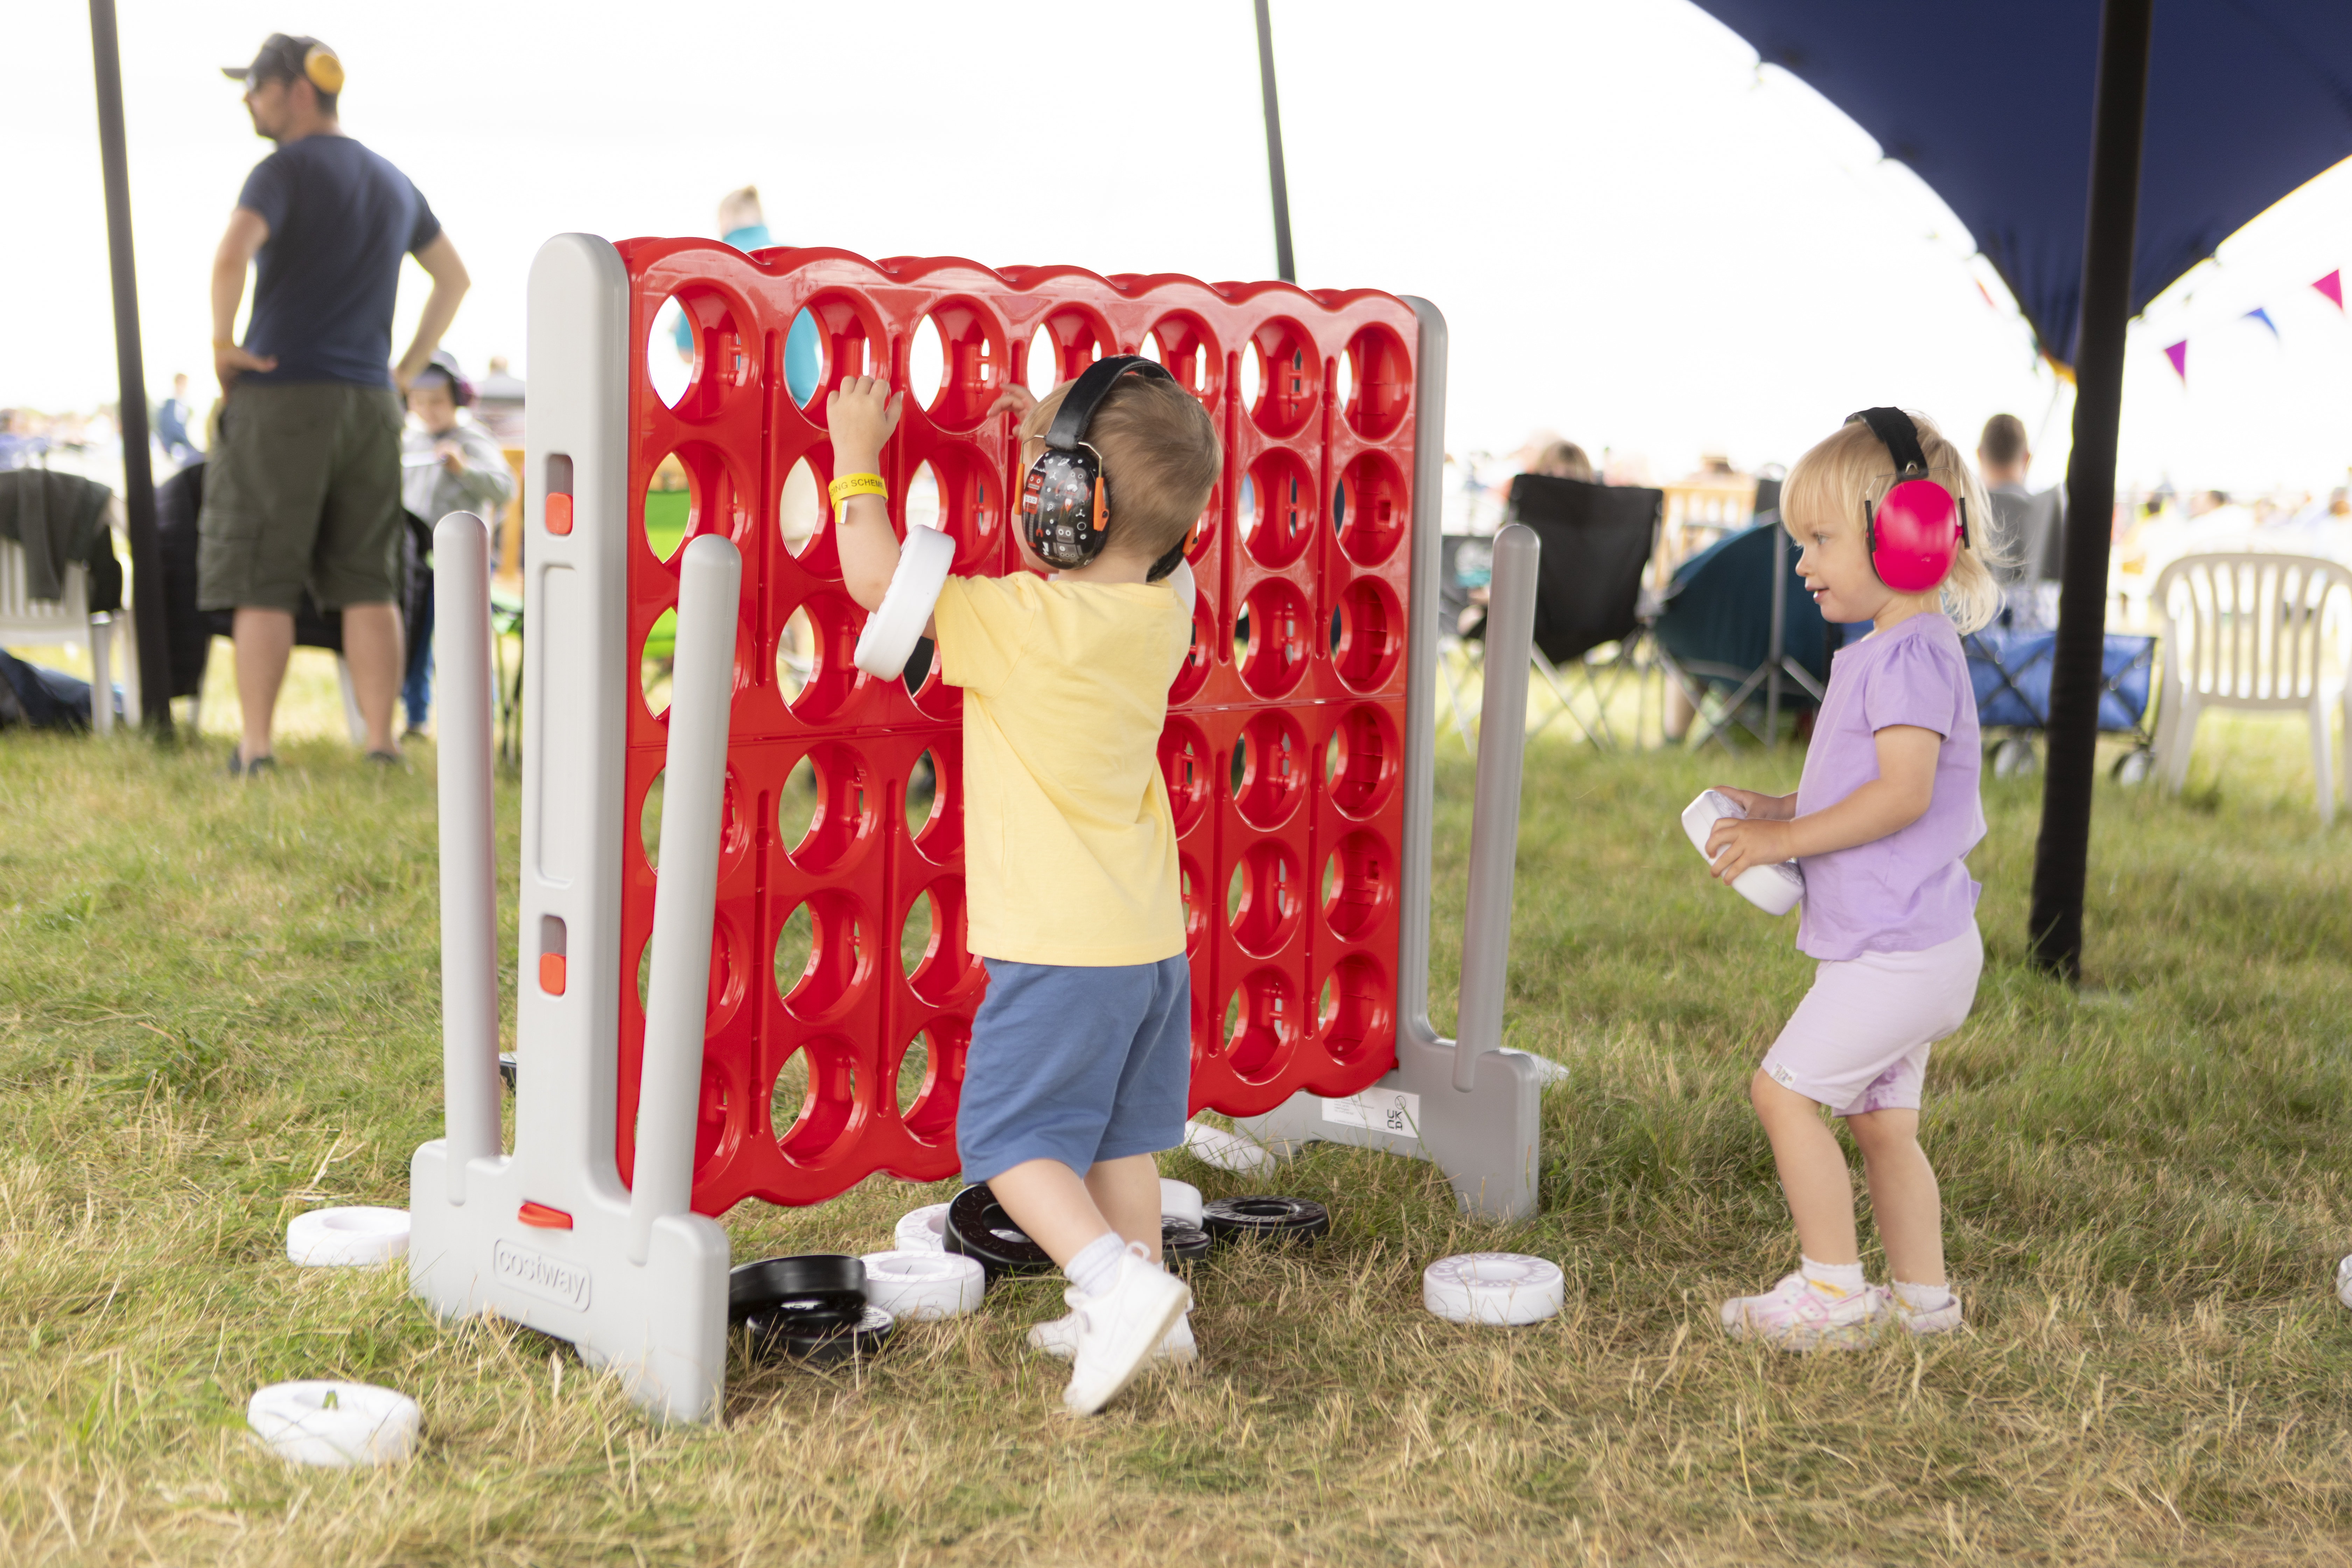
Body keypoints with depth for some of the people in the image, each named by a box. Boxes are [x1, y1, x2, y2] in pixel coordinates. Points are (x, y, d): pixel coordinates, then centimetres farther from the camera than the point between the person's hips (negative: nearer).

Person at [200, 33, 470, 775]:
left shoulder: (285, 170, -7)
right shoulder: (392, 182, 15)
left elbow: (232, 254, -24)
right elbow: (454, 277, 24)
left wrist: (223, 342, -10)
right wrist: (408, 368, 21)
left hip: (281, 397, -6)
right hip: (371, 404, 6)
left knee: (262, 583, -1)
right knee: (367, 583, 6)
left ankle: (256, 752, -1)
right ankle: (382, 746, 3)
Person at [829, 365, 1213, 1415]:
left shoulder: (1025, 623, -21)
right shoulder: (1162, 612, 2)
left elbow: (879, 582, -17)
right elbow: (1090, 574, 25)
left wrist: (858, 462, -4)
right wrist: (1062, 439, 20)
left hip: (1062, 943, -8)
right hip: (1152, 933, 8)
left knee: (1007, 1134, 1)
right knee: (1115, 1132, 19)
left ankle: (1121, 1284, -13)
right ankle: (1140, 1316, 27)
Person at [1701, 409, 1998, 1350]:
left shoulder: (1912, 654, -17)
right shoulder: (1889, 651, 15)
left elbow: (1903, 792, -26)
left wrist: (1783, 840, -20)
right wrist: (1779, 809, 10)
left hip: (1898, 950, -10)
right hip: (1908, 947, 10)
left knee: (1783, 1088, -7)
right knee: (1880, 1118, 15)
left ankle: (1833, 1289, 1)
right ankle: (1923, 1297, 23)